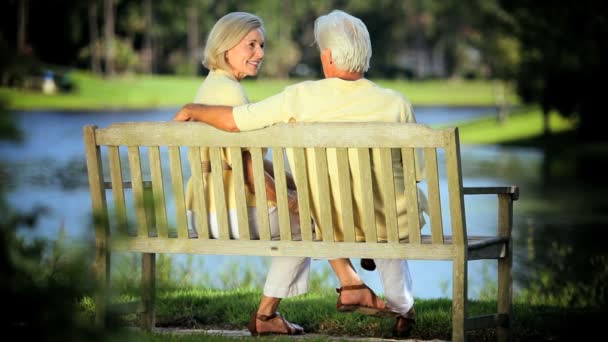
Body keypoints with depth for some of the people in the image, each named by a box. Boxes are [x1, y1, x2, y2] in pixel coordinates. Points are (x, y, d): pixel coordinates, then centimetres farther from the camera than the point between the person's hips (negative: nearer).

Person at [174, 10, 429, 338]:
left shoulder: (302, 97, -16)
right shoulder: (396, 103, -14)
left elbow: (232, 120, -13)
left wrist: (191, 110, 8)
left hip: (336, 226, 0)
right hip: (394, 223, 0)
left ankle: (350, 283, 29)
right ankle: (401, 306, 43)